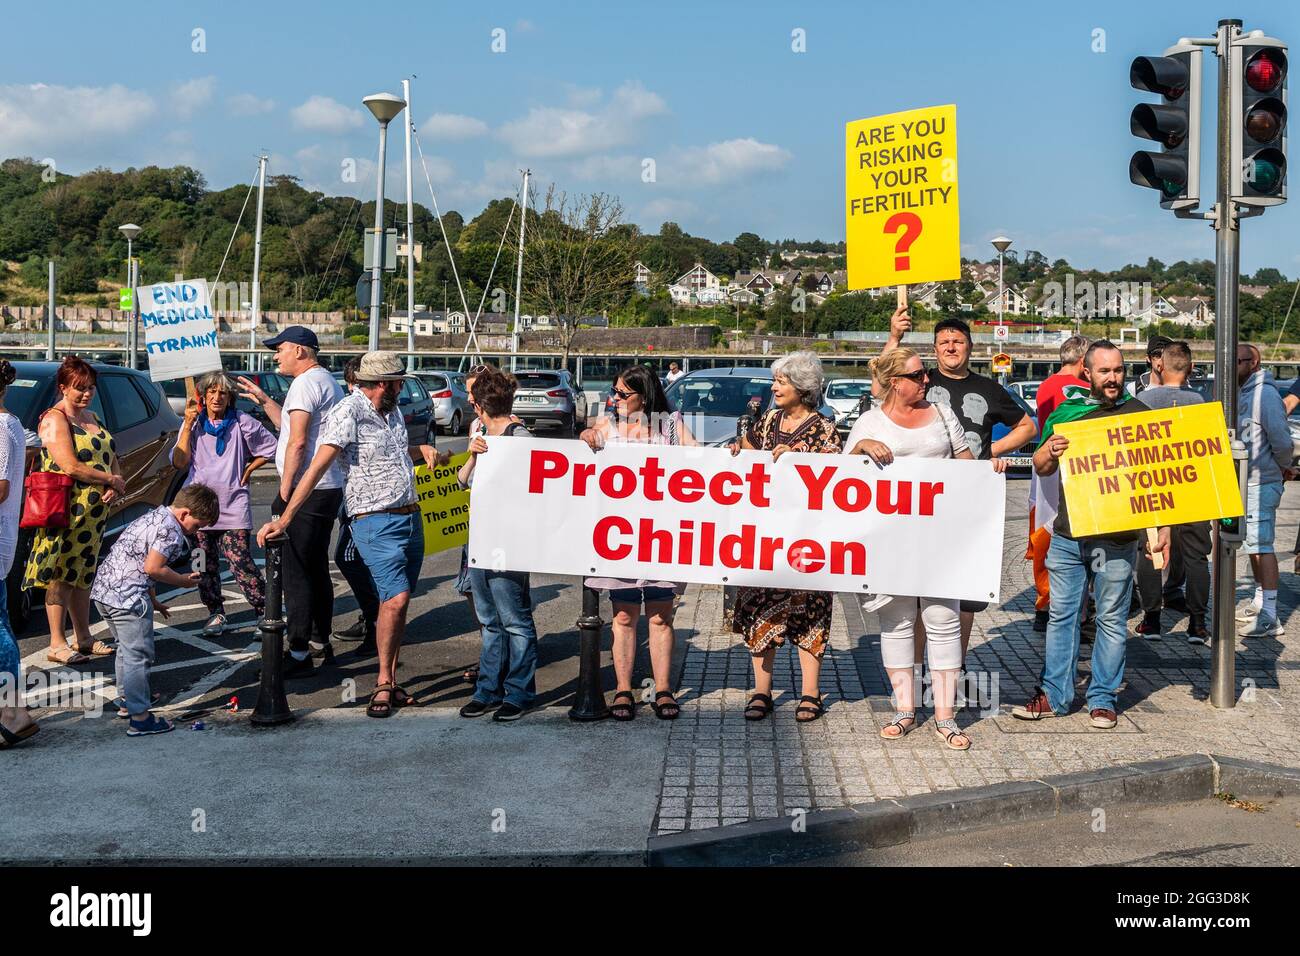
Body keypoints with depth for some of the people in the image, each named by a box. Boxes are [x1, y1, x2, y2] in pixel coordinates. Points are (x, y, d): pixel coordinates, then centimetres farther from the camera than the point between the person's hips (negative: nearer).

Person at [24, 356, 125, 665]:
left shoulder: (91, 418, 16)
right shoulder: (55, 419, -11)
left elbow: (111, 456, 17)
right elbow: (70, 467, -20)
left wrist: (114, 488, -3)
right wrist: (112, 480, -11)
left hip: (94, 512, 8)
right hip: (66, 511, -8)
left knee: (84, 573, 14)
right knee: (61, 575, -4)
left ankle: (84, 638, 21)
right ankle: (57, 645, -1)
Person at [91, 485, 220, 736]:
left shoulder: (154, 517, 18)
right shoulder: (170, 530, -14)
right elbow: (152, 568, -21)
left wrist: (153, 601, 26)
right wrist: (185, 581, -6)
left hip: (104, 590, 10)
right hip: (128, 597, -10)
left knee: (126, 648, 25)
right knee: (138, 654, -5)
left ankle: (127, 699, 39)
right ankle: (139, 718, -4)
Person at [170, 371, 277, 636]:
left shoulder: (242, 423, 1)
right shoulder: (194, 424, 7)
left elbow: (270, 448, 11)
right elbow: (179, 463, -3)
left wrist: (248, 470, 3)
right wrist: (188, 425, -7)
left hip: (233, 506, -3)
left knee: (241, 562, -12)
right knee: (205, 566, 6)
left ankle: (264, 611, -4)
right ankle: (216, 614, 19)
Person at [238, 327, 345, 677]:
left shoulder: (305, 383, -12)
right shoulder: (327, 381, 21)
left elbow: (297, 442, -19)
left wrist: (285, 491, -16)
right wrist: (264, 399, 28)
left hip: (306, 491, -10)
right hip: (329, 490, 10)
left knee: (296, 572, -8)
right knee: (317, 569, 16)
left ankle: (299, 654, -8)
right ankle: (321, 642, 23)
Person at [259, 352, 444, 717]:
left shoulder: (391, 411, 13)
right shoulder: (349, 412, -12)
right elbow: (318, 467, -19)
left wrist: (422, 449, 11)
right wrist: (285, 518, -25)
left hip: (411, 518, 8)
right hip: (377, 523, -8)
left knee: (398, 603, 9)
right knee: (395, 599, -17)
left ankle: (391, 684, 17)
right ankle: (383, 684, -3)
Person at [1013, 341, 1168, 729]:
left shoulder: (1138, 414, 1)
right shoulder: (1066, 412, 8)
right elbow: (1041, 468, 15)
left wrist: (1163, 526, -10)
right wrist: (1049, 450, -8)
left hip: (1116, 538, -3)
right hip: (1067, 535, 3)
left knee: (1111, 619, 5)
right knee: (1061, 615, 8)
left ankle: (1103, 697, 15)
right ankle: (1054, 694, 16)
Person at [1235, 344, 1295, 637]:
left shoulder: (1265, 394, -16)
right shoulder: (1242, 394, 13)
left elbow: (1281, 439, -19)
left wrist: (1285, 467, -3)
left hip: (1262, 483, -9)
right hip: (1246, 481, 9)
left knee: (1262, 546, -10)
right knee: (1253, 545, 16)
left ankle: (1270, 616, -9)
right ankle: (1260, 602, 27)